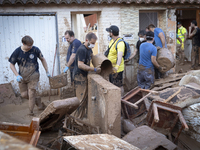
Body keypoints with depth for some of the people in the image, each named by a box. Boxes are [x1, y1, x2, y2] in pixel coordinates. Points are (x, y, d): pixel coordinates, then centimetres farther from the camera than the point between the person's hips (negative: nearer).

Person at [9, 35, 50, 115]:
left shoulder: (35, 49, -11)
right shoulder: (17, 52, -10)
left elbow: (42, 59, 5)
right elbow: (11, 64, 0)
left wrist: (47, 72, 6)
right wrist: (17, 75, -12)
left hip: (33, 76, -2)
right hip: (22, 77, 2)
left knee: (31, 93, -6)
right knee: (24, 94, 7)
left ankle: (31, 111, 9)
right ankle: (38, 101, 31)